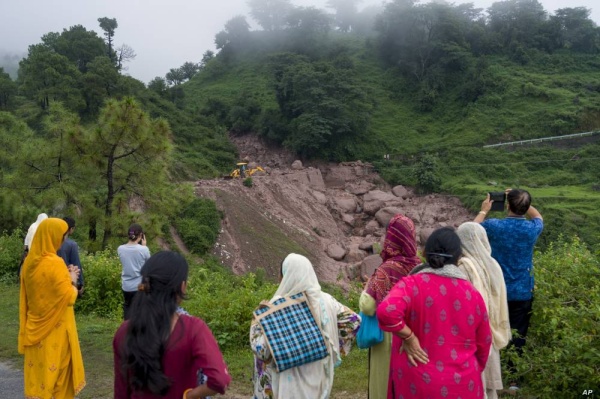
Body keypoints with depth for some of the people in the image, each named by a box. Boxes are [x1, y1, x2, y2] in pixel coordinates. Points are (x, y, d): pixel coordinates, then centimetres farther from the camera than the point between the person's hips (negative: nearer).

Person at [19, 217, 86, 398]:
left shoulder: (30, 261, 1)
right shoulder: (54, 263, -22)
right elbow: (68, 297, -20)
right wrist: (72, 281, -3)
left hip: (35, 326, 7)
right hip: (55, 329, -7)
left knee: (39, 366, 16)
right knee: (55, 368, 6)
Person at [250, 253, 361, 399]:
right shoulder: (325, 300, -6)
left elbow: (261, 348, -16)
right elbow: (354, 321, 2)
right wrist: (336, 347, 9)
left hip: (288, 382, -4)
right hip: (317, 377, 4)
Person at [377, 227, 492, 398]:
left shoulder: (412, 284, -13)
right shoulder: (472, 293, -2)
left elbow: (386, 312, -32)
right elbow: (483, 344, 8)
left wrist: (409, 338, -16)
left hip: (417, 384, -2)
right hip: (462, 384, 2)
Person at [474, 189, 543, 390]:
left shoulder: (494, 225, -15)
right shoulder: (532, 229, -9)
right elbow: (538, 217, 18)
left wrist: (484, 211, 18)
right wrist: (523, 202, 16)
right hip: (522, 293, 1)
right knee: (517, 335, 8)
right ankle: (512, 378, 14)